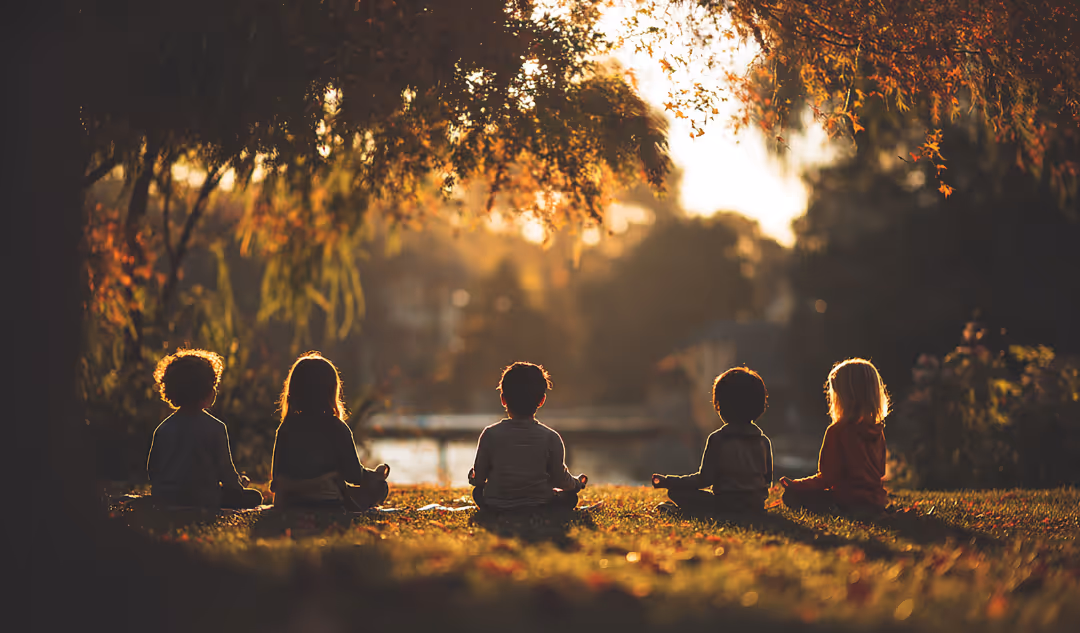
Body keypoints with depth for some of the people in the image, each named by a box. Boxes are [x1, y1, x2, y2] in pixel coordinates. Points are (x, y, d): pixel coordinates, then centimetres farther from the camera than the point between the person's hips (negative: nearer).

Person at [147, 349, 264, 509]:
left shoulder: (163, 428, 4)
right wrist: (238, 483, 16)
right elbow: (225, 470, -4)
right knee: (253, 497, 12)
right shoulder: (216, 428, -9)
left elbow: (151, 469, 9)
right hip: (202, 501, -6)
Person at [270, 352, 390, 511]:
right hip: (329, 506, -5)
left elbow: (277, 476, 5)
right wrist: (376, 474, 16)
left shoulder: (285, 428, 0)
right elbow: (354, 475, -6)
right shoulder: (336, 428, -11)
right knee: (379, 486, 18)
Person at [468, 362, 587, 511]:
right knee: (570, 497, 25)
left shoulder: (490, 435, -10)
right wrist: (577, 482, 23)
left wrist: (473, 477, 25)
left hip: (495, 508, 2)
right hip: (540, 509, -1)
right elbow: (561, 480, 0)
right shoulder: (551, 438, -12)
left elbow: (478, 478, -1)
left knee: (478, 492, 34)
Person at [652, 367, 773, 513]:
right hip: (758, 506, 6)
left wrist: (667, 481, -2)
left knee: (676, 492, 5)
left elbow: (704, 479, -10)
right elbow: (768, 480, 13)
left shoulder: (717, 440, -11)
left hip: (728, 506, -6)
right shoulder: (764, 441, 4)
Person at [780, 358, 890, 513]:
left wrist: (795, 485, -1)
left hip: (850, 503, -8)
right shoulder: (878, 431, 3)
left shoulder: (837, 431, -18)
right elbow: (880, 472, 14)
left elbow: (827, 478, -14)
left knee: (791, 496, 1)